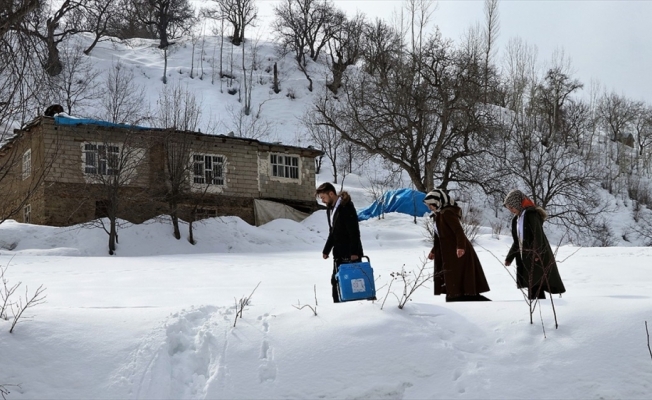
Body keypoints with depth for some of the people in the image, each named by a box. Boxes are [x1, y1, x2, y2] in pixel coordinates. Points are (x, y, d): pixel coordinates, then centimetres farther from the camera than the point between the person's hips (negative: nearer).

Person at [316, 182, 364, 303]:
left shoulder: (346, 207, -16)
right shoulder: (330, 209, 12)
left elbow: (354, 232, -19)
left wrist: (354, 252, -22)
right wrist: (326, 250, 15)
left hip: (351, 253, -9)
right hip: (339, 253, 9)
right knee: (336, 281, 8)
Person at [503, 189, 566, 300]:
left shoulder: (531, 214, -10)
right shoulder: (517, 219, 17)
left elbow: (538, 234, -20)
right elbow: (517, 241, 23)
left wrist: (537, 253, -29)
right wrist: (509, 257, 23)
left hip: (536, 258, -9)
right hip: (526, 258, 9)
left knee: (533, 285, -13)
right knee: (537, 287, 7)